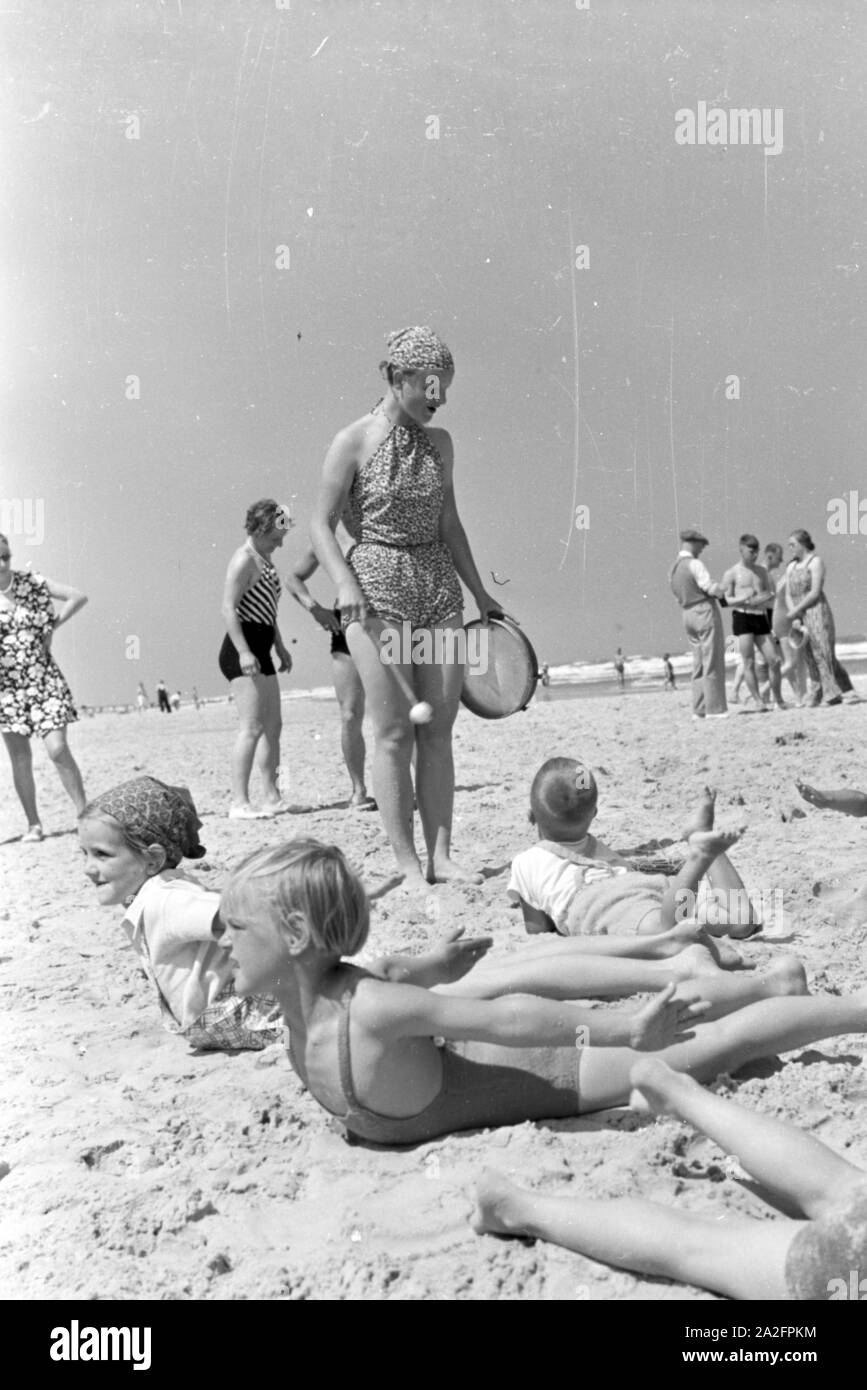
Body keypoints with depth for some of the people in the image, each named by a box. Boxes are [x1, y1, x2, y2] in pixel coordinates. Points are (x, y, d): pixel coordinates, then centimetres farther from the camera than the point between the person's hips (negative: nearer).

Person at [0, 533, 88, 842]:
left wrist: (53, 626, -4)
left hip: (44, 679, -1)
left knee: (58, 749, -8)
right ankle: (33, 825, 18)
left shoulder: (31, 582, -2)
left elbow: (78, 597, 1)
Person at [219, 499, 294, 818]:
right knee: (252, 727, -15)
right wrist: (244, 651, -27)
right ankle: (239, 803, -14)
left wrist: (280, 646, 24)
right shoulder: (244, 559, -11)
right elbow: (228, 609, -19)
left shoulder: (265, 560, 19)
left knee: (273, 726, 10)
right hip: (242, 651, -10)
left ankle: (272, 798, 16)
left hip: (259, 651, 10)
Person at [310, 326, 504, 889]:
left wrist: (480, 594, 17)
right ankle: (407, 863, 4)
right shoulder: (354, 442, -4)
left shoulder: (439, 443, 11)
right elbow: (322, 524, -4)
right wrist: (346, 586, -18)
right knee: (395, 732, -4)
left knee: (439, 729, 4)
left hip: (439, 588, 5)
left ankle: (441, 854, 11)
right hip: (377, 588, -5)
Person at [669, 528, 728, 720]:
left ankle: (699, 709, 8)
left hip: (688, 615, 8)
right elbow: (711, 588, -19)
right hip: (705, 611, -8)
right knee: (712, 663, -5)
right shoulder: (694, 564, -13)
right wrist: (724, 591, 2)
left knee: (699, 664, 10)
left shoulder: (673, 569, 14)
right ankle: (714, 709, -4)